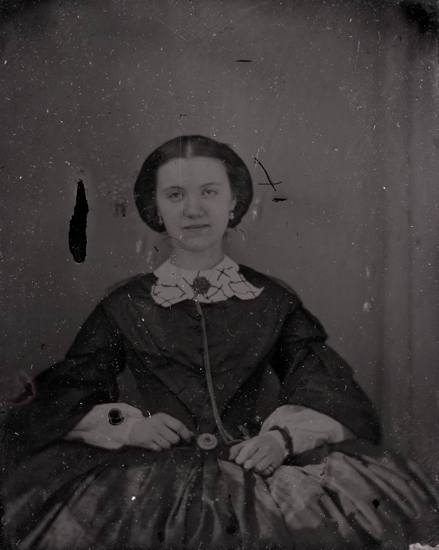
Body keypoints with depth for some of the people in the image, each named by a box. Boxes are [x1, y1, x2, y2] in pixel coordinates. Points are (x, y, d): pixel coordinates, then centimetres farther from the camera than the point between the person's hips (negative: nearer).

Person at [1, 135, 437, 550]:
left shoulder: (272, 300, 11)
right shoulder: (125, 307, 10)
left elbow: (328, 394, 8)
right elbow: (60, 398, 10)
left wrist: (283, 435, -14)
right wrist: (127, 426, -9)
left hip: (259, 471, 1)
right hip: (159, 477, -1)